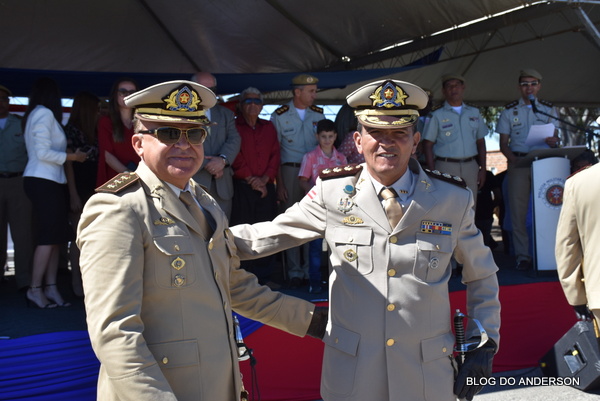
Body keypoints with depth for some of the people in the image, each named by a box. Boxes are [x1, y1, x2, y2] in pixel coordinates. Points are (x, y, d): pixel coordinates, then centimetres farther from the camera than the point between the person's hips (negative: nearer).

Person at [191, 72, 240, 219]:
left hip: (222, 184, 4)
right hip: (193, 182, -4)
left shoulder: (226, 114, 20)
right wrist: (206, 164, -11)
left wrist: (223, 159, -13)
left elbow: (234, 140, 6)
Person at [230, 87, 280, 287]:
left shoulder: (269, 127, 16)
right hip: (242, 188, -4)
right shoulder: (233, 126, 1)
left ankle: (264, 276, 14)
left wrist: (265, 178, -4)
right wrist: (251, 179, -9)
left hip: (266, 187, 4)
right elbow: (235, 156, -6)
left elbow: (275, 155, 11)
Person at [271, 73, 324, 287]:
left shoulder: (318, 114, 8)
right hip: (290, 171, -3)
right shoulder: (280, 115, -1)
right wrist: (279, 183, -7)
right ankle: (294, 272, 11)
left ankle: (311, 270, 16)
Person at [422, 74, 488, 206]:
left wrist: (482, 168, 9)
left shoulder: (474, 113, 15)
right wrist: (433, 173, -9)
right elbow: (427, 145, -1)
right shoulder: (436, 115, 2)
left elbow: (480, 142, 17)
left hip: (470, 166, 4)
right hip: (446, 166, -4)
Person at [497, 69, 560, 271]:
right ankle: (523, 255, 2)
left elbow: (555, 136, 10)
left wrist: (554, 141, -15)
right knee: (518, 209, -2)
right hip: (518, 162, -1)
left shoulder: (548, 109, 13)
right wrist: (512, 158, -13)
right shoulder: (509, 111, 9)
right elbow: (503, 143, 6)